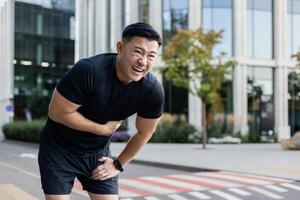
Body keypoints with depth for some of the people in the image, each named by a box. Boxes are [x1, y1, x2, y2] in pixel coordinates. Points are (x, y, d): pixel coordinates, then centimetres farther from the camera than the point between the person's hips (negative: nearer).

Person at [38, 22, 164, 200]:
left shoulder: (153, 91, -19)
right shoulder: (89, 70, -32)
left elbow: (144, 134, -2)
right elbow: (57, 112, -23)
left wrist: (118, 164, 3)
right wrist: (102, 129, -18)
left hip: (99, 152, 4)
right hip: (59, 149, -3)